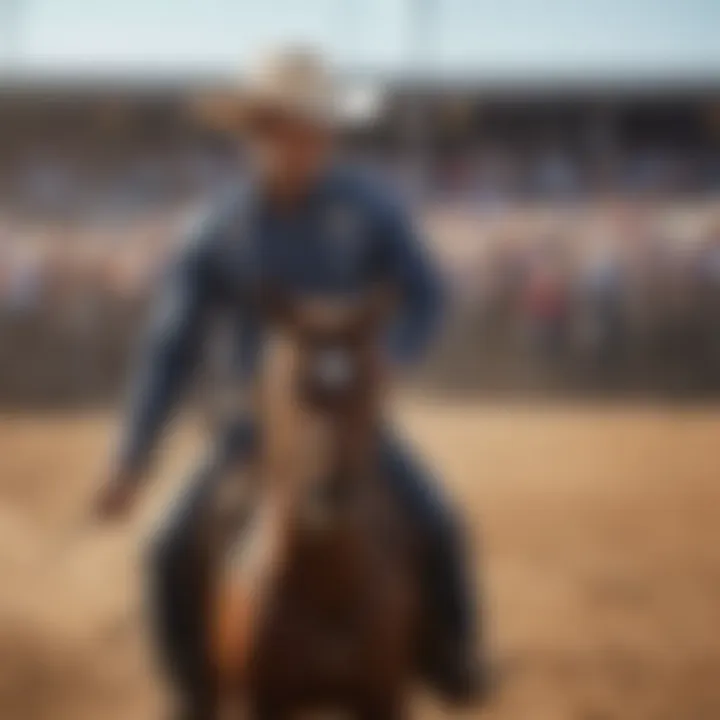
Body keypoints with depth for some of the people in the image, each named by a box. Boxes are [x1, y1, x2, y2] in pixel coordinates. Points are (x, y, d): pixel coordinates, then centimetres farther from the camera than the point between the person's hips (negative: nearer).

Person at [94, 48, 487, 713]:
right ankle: (199, 693, 9)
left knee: (437, 530, -20)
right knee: (176, 554, -15)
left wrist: (390, 362, -24)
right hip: (259, 427, 1)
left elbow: (423, 295, -3)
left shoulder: (367, 205, -11)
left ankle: (455, 658, 10)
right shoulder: (220, 235, -11)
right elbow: (171, 350, -8)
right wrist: (133, 460, -14)